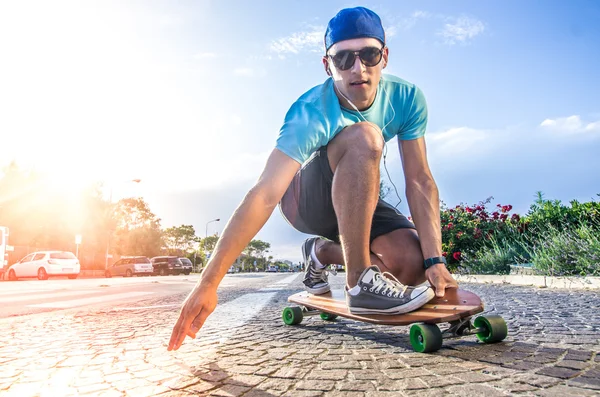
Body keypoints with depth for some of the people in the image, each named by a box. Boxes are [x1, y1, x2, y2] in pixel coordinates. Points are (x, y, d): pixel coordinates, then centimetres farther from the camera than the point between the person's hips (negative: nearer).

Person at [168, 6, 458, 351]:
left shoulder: (407, 99, -15)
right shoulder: (312, 113, -29)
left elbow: (420, 182, -16)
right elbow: (264, 196, -38)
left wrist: (434, 260, -25)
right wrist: (209, 282, -42)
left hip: (358, 202, 5)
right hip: (302, 199, -5)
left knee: (414, 266, -19)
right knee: (364, 136, -34)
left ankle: (322, 253, 7)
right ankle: (360, 282, -29)